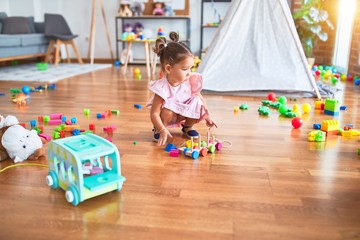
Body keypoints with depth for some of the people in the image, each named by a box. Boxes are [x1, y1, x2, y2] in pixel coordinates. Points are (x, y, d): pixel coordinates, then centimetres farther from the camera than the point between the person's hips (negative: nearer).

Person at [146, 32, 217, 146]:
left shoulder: (190, 81, -19)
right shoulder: (162, 87, -32)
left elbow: (200, 98, -1)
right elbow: (154, 113, -32)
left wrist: (207, 117, -1)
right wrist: (162, 130, -44)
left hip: (184, 113, 4)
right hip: (169, 114, -4)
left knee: (197, 103, -22)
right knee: (168, 110, -36)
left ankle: (187, 126, 8)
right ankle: (157, 129, -2)